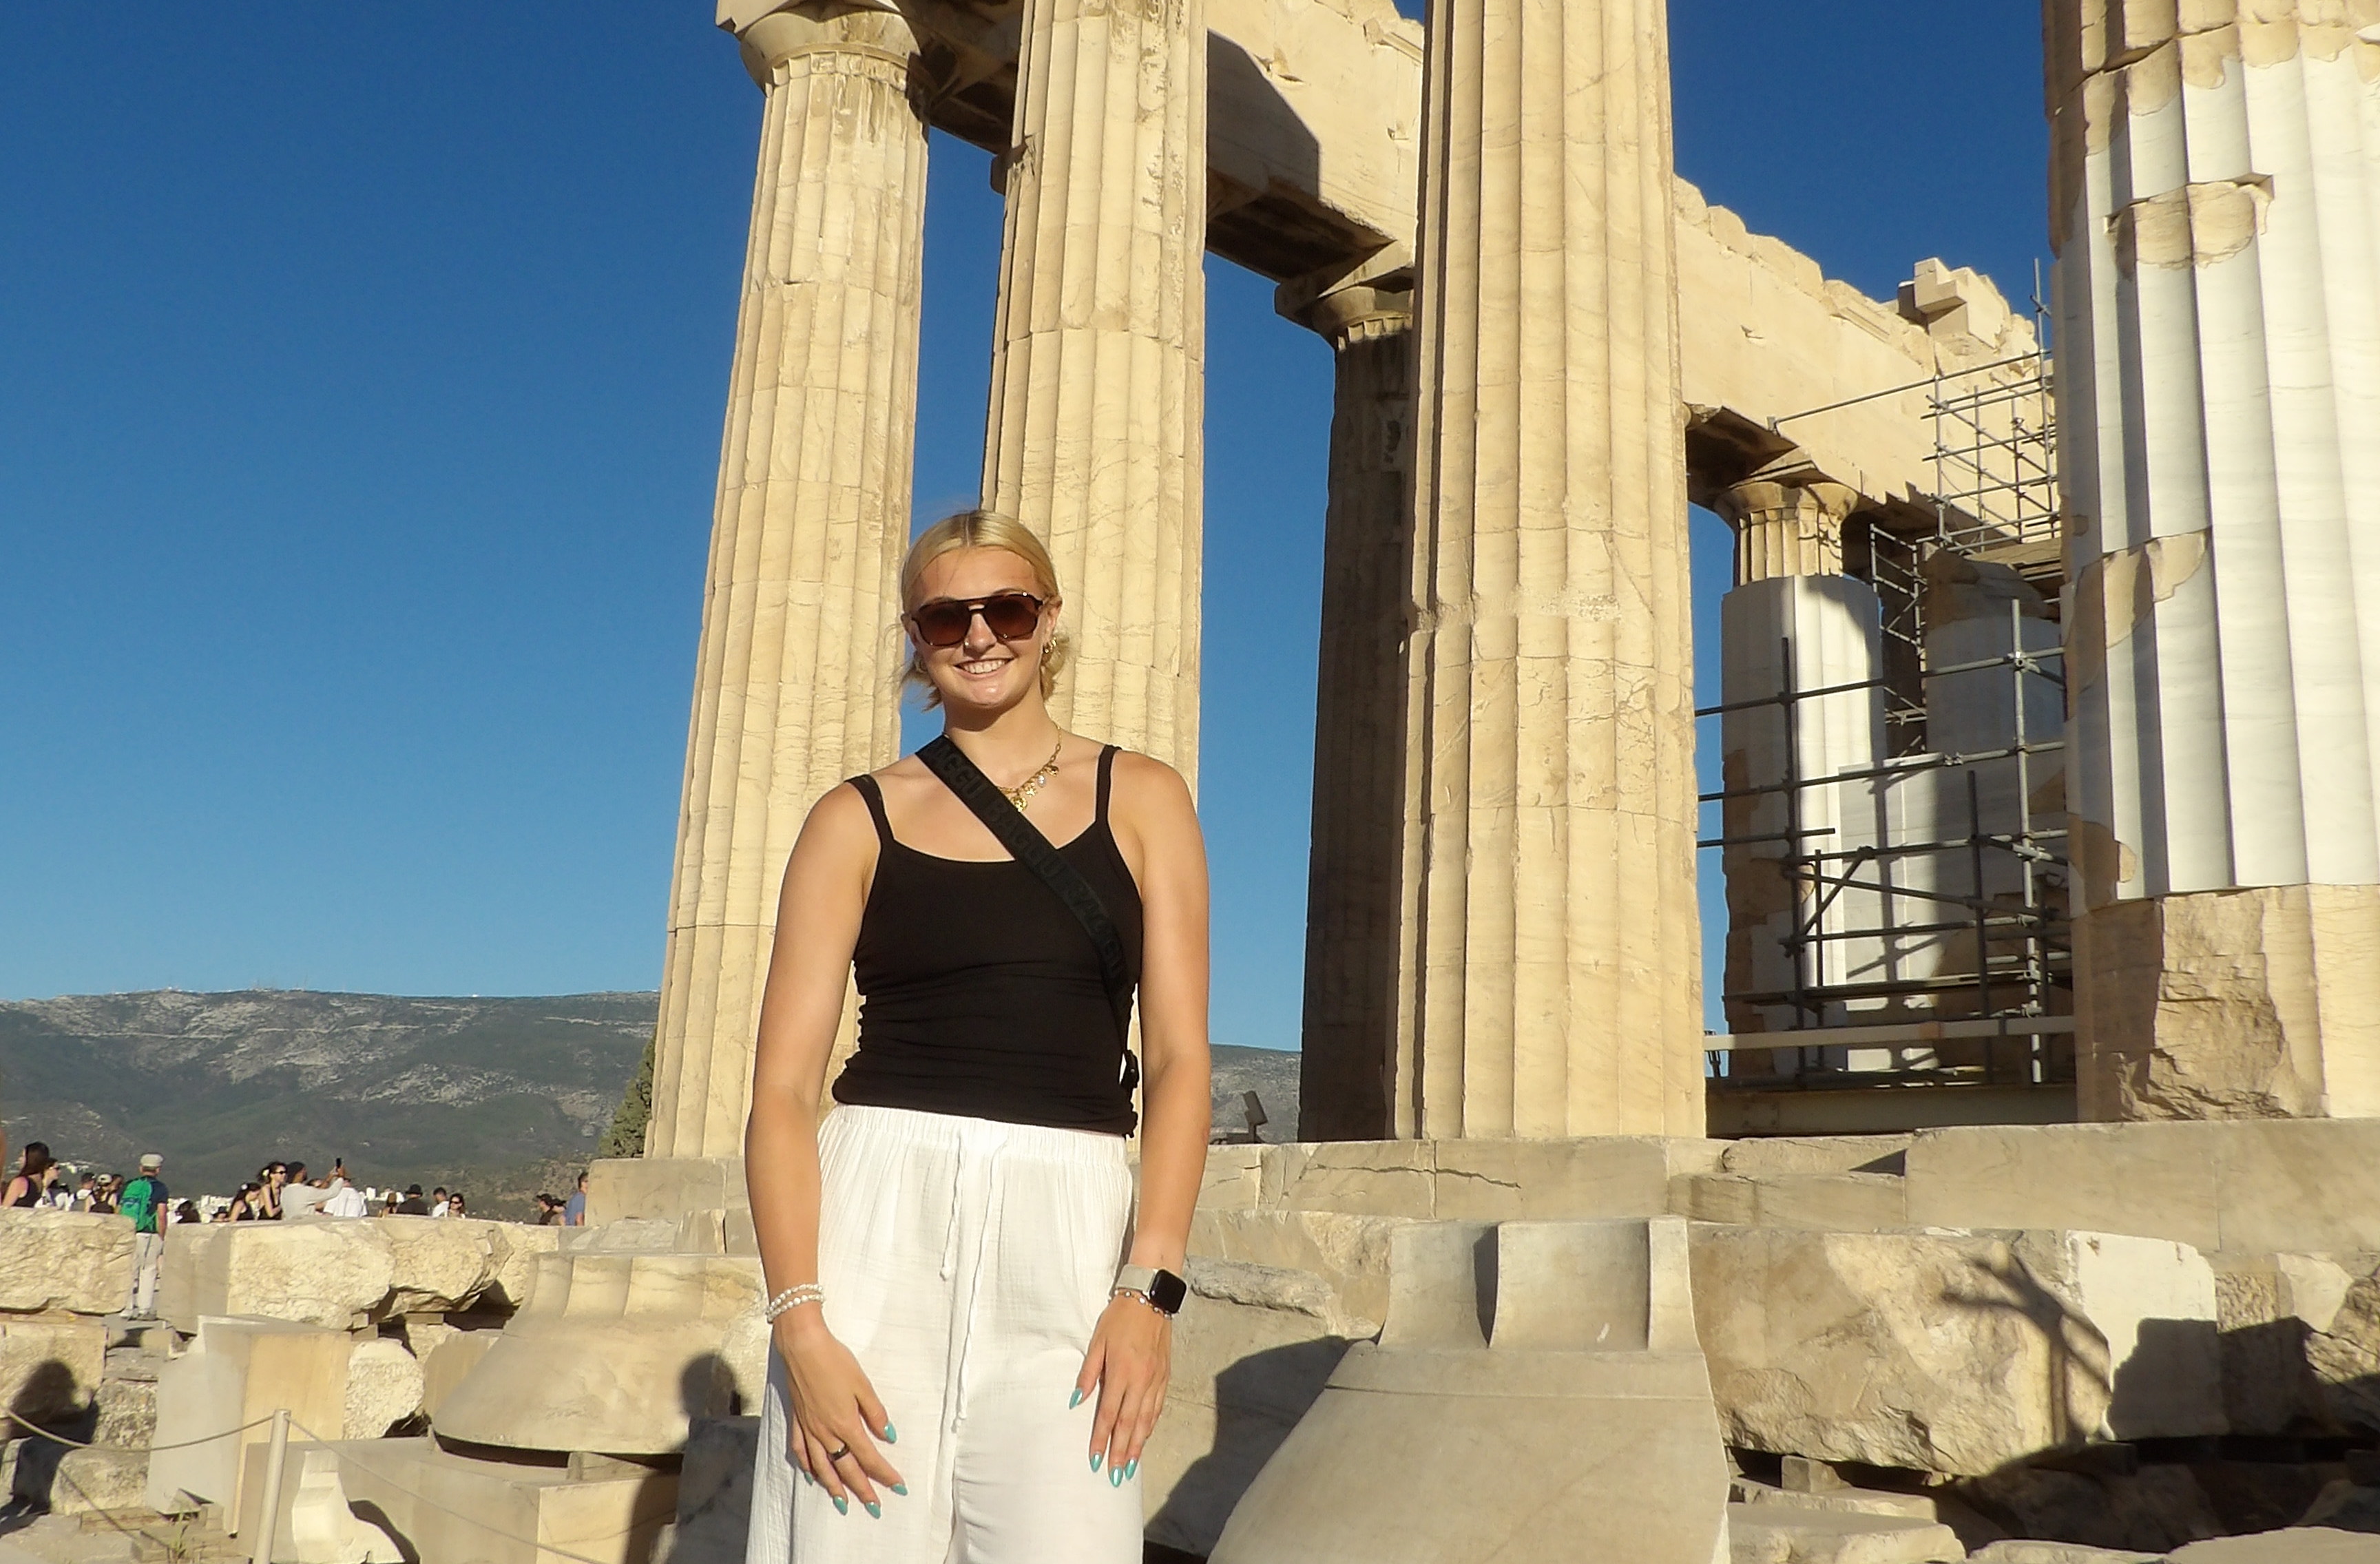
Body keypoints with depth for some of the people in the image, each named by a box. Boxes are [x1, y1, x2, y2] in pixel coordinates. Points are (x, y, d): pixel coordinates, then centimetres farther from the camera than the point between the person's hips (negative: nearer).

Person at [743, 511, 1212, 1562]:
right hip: (880, 1213, 0)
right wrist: (799, 1322, -12)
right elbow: (783, 1085, 0)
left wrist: (1151, 1286, -8)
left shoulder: (1141, 800, 9)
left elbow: (1179, 1059, 4)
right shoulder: (859, 819, 7)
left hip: (1067, 1235, 0)